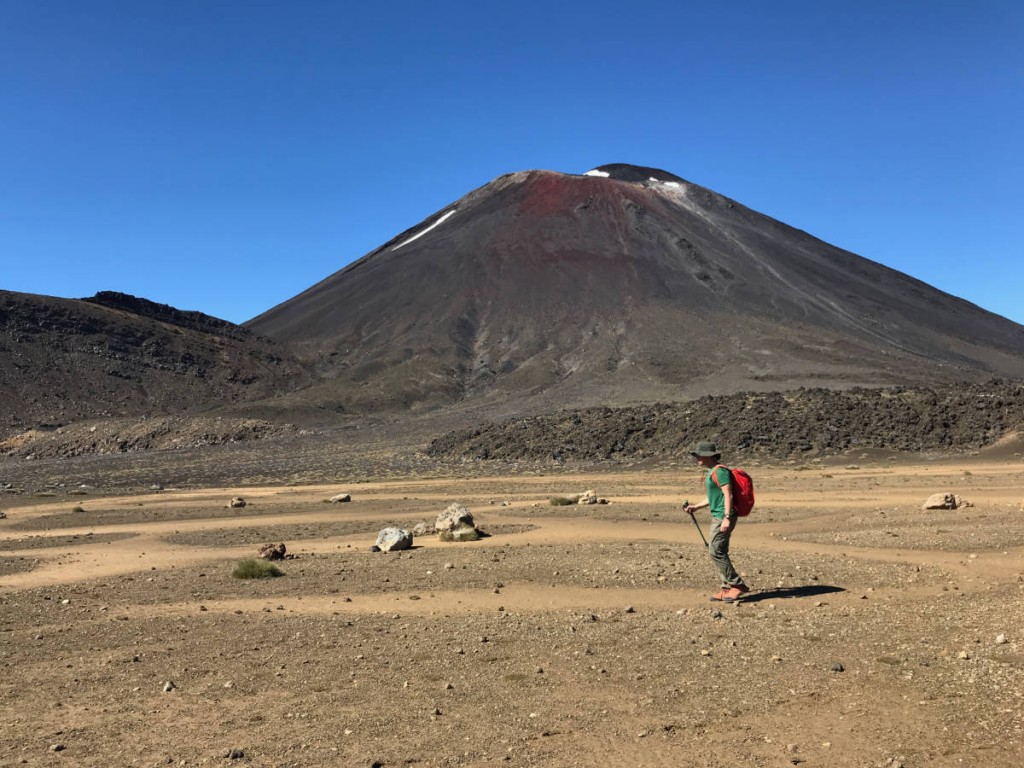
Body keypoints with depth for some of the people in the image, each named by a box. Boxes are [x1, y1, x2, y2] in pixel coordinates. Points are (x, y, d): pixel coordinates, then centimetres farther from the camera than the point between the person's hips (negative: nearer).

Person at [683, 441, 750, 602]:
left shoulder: (719, 471, -14)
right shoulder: (710, 473, 17)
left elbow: (728, 494, -21)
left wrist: (727, 518, -26)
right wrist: (695, 507, 19)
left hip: (723, 517, -10)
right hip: (717, 516, 10)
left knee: (715, 551, -11)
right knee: (720, 553, 10)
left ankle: (737, 585, -5)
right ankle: (727, 589, 14)